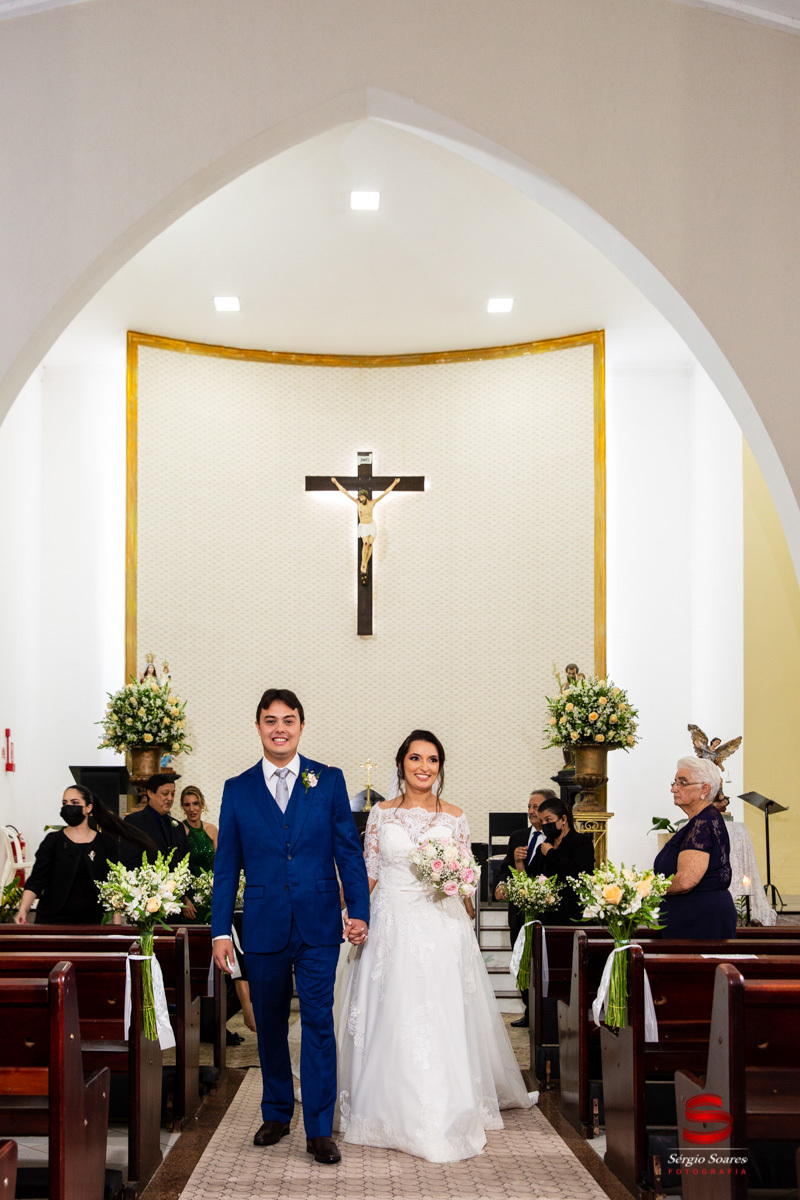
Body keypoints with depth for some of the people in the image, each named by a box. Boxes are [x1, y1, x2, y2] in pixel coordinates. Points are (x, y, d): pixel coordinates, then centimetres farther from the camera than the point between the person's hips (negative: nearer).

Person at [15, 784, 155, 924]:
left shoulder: (106, 842, 4)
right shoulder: (53, 841, 1)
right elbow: (35, 881, -5)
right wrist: (24, 908, -22)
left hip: (91, 920, 1)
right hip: (53, 920, -1)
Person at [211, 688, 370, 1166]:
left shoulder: (329, 781, 3)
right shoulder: (238, 789, 5)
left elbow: (349, 851, 2)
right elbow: (226, 866, 6)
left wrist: (359, 911, -7)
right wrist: (221, 930, 1)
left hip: (318, 926, -1)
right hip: (264, 927, 2)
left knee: (319, 1023, -3)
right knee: (270, 1025, 12)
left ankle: (320, 1130, 4)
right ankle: (277, 1114, 28)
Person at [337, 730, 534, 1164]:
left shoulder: (454, 817, 5)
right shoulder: (381, 813, 6)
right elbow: (368, 873, 7)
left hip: (442, 929, 0)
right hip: (392, 928, 0)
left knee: (442, 1022, -2)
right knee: (391, 1021, 1)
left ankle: (443, 1118, 10)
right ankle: (393, 1113, 15)